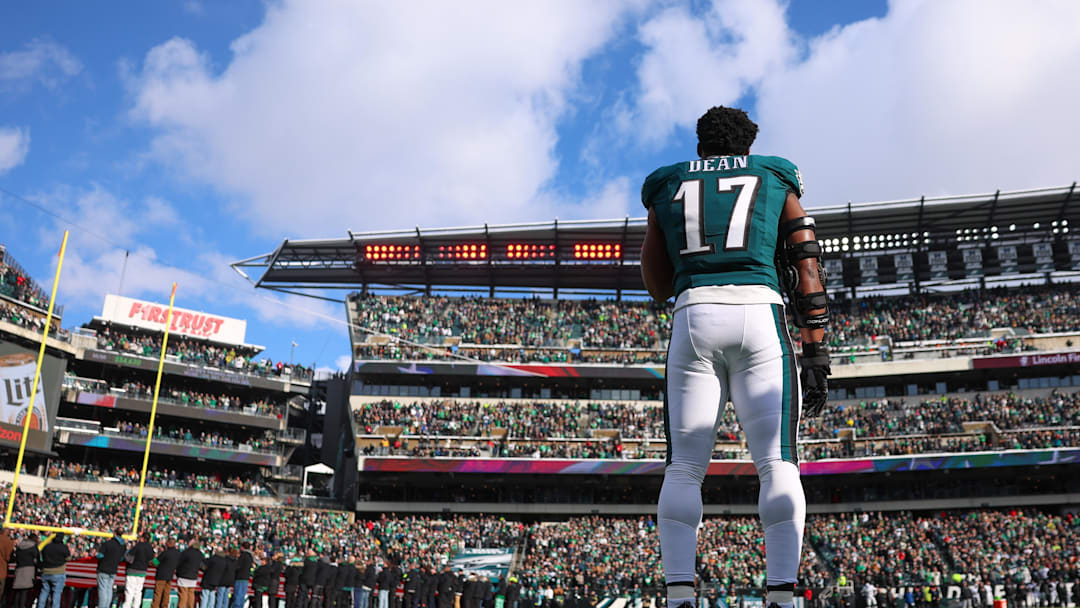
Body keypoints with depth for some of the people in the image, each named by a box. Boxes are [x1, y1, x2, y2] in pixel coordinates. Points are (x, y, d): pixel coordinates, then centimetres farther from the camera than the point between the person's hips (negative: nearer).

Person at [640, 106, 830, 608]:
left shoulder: (667, 186, 22)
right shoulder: (775, 179, 20)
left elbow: (658, 287, 25)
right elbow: (806, 273, 12)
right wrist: (816, 354, 12)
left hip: (694, 318, 1)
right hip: (759, 314, 0)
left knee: (684, 468, 3)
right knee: (777, 465, -2)